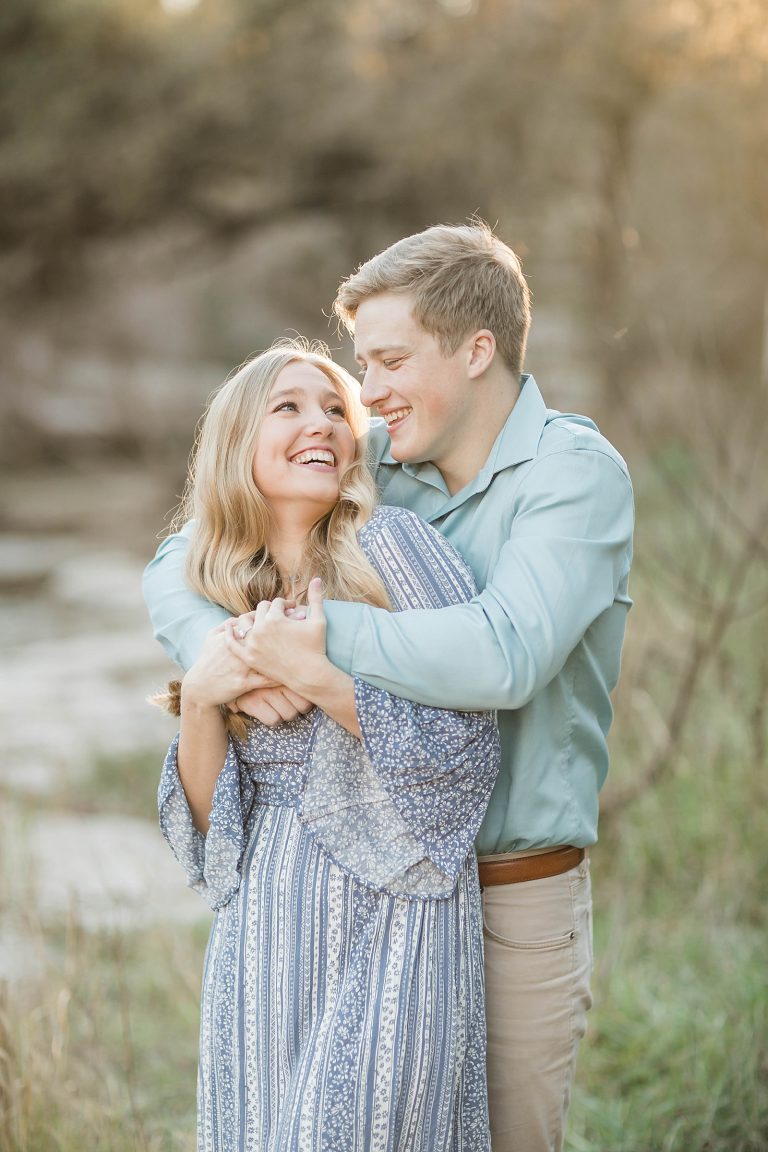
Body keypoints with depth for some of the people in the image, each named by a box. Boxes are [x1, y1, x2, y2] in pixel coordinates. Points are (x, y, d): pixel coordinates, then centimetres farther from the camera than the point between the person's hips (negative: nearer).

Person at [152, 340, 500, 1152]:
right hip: (263, 939, 5)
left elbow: (464, 750, -12)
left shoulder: (392, 544, -6)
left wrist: (313, 673, -16)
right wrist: (200, 698, -7)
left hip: (386, 930, -5)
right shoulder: (223, 597, 10)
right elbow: (207, 819, 9)